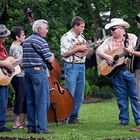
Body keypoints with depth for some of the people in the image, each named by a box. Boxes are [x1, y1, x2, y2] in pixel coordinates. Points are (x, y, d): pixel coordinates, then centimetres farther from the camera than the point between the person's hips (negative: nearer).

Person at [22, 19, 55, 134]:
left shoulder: (26, 41, 16)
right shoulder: (41, 41, -11)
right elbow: (50, 59, -12)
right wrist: (52, 55, 10)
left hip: (27, 71, 8)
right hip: (38, 71, -8)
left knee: (31, 101, 11)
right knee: (42, 101, -5)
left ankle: (31, 126, 13)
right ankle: (42, 127, -7)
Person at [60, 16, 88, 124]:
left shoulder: (81, 37, 16)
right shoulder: (67, 37, -6)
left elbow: (86, 52, 21)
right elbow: (64, 53, -14)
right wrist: (78, 49, -14)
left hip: (82, 66, 7)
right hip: (71, 66, -7)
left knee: (79, 95, 7)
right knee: (70, 94, -8)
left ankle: (74, 116, 14)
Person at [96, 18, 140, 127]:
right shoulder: (109, 41, 12)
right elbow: (99, 51, 4)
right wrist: (106, 56, -14)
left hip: (130, 70, -3)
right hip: (116, 72, 3)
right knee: (121, 97, 6)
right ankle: (124, 119, 13)